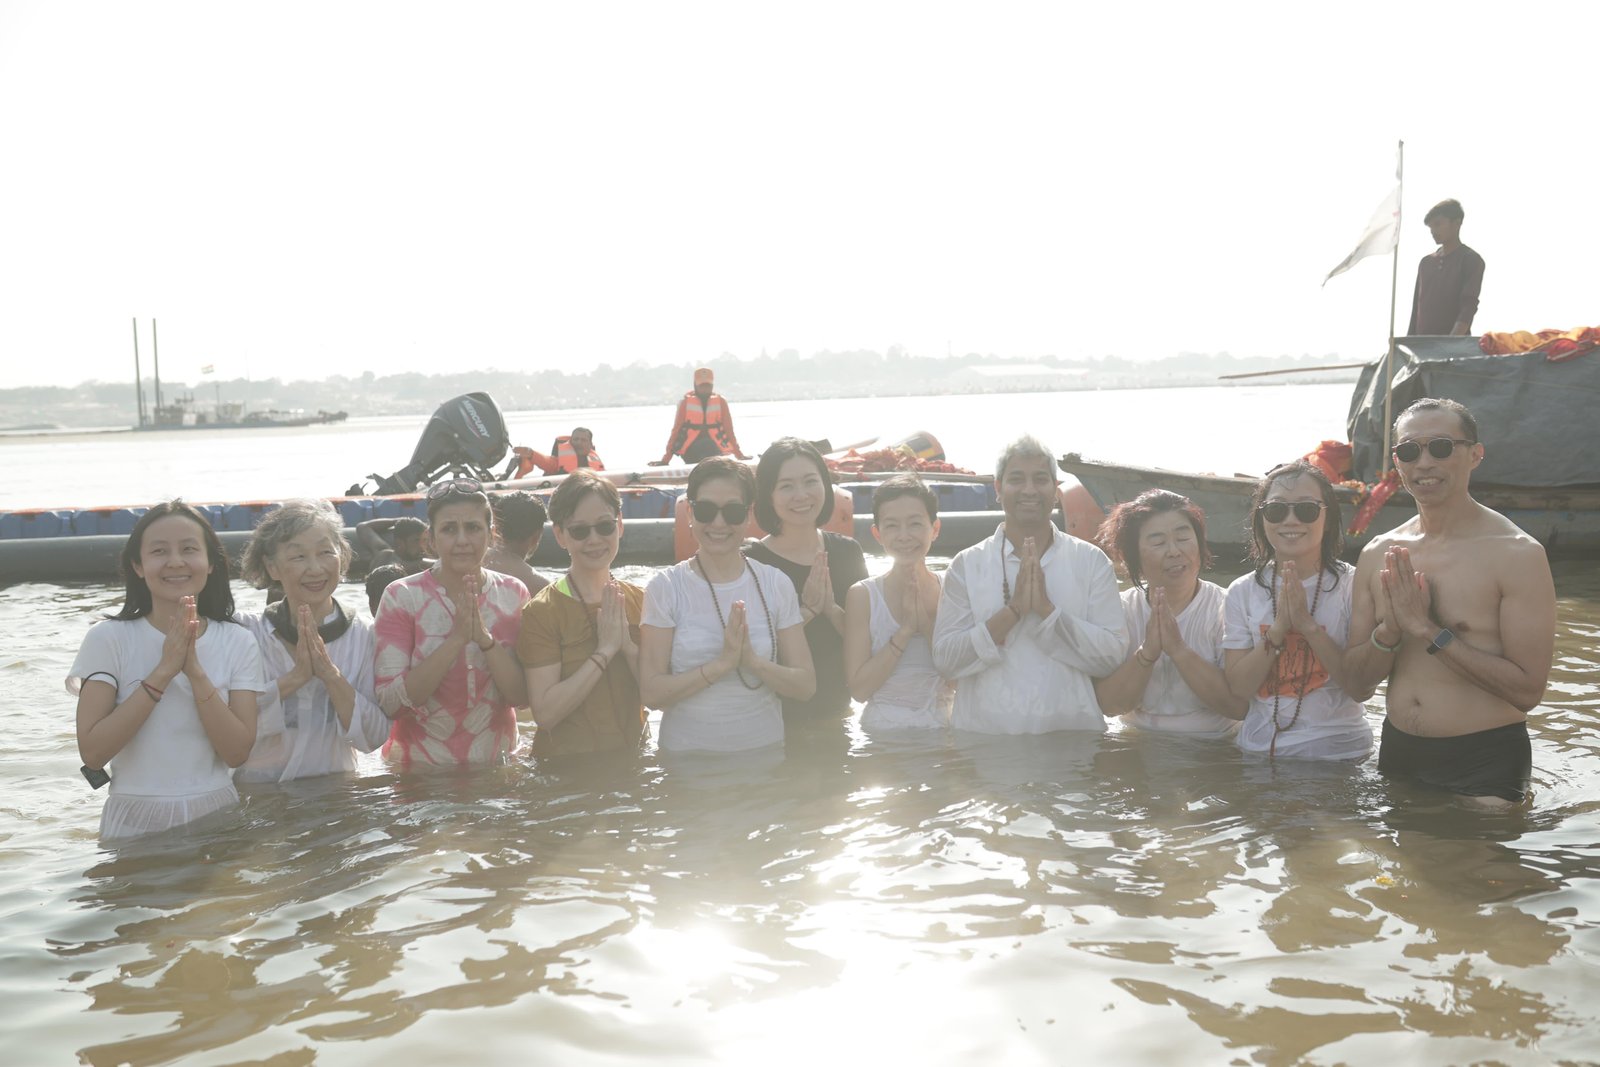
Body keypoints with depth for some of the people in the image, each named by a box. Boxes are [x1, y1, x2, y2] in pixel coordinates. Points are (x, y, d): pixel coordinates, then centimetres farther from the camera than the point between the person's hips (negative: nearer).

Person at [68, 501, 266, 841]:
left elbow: (237, 752, -10)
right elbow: (92, 752, -14)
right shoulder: (107, 638, -5)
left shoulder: (238, 643, -2)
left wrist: (195, 671, -19)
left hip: (216, 813, 1)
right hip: (135, 820, -1)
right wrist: (162, 671, -19)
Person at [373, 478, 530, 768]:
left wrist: (484, 637, -20)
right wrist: (457, 638, -22)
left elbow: (522, 696, -6)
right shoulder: (402, 597, -7)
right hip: (420, 766, -2)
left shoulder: (513, 594, 0)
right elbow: (389, 702, -15)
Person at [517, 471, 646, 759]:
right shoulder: (541, 611, -12)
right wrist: (605, 650, -21)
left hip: (631, 757, 4)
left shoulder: (639, 600, 1)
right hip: (566, 764, -4)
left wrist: (629, 646, -17)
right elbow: (545, 712, -20)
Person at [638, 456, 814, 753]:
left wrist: (752, 661, -18)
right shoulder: (665, 588, -6)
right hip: (686, 754, 0)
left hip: (764, 750, 1)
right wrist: (722, 664, -21)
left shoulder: (776, 584, -1)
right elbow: (651, 693, -11)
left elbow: (805, 686, -2)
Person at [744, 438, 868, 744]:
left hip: (834, 715, 4)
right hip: (773, 719, -4)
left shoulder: (847, 552, 0)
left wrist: (831, 608, -17)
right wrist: (806, 611, -24)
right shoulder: (750, 561, -15)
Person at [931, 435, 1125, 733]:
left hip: (1072, 733, 0)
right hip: (983, 735, 0)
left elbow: (1111, 656, -1)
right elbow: (945, 660, -2)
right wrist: (1013, 611, -11)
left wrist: (1046, 609, -11)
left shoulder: (1091, 561, 7)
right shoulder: (966, 565, 5)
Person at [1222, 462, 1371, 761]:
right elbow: (1240, 689, -4)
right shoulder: (1243, 592, 2)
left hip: (1337, 750, -1)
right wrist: (1279, 628, -16)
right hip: (1260, 745, 1)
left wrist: (1308, 624, -19)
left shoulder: (1352, 585, -5)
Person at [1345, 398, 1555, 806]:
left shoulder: (1518, 554, -12)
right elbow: (1358, 683, 4)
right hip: (1398, 752, 5)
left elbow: (1528, 690, -17)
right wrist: (1390, 631, -16)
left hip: (1486, 760, -5)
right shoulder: (1378, 555, 3)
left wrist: (1429, 630, -19)